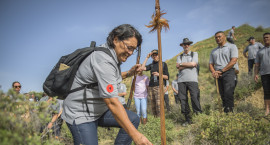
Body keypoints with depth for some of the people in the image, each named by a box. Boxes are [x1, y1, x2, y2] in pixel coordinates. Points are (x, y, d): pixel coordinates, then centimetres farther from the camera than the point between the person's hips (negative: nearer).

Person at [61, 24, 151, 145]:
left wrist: (129, 73, 6)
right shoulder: (103, 60, -27)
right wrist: (135, 134, -30)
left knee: (133, 119, 2)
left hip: (99, 110, 10)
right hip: (80, 115, -9)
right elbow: (112, 102, -32)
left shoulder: (113, 56, 4)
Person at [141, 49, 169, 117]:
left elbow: (167, 77, 6)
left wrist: (159, 74, -12)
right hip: (151, 87, 4)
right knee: (153, 106, 1)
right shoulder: (151, 65, 18)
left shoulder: (163, 64, 10)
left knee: (159, 105, -17)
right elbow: (143, 68, -1)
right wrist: (147, 57, 4)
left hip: (159, 86, -4)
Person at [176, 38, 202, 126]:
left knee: (195, 98, -11)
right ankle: (187, 119, 5)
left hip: (192, 79, -2)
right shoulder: (179, 57, 20)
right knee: (183, 99, -2)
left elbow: (193, 64, -2)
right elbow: (178, 68, 3)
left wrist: (181, 64, 3)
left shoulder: (194, 54, 17)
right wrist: (189, 65, -1)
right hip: (181, 80, 2)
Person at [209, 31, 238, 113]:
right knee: (222, 95, 3)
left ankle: (229, 111, -19)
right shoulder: (213, 51, 25)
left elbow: (233, 61, -5)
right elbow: (210, 64, 18)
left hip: (228, 72, -5)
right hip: (218, 75, 5)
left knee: (228, 93, -19)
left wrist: (221, 71, -11)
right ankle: (224, 111, 5)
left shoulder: (232, 46, 9)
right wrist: (213, 72, -5)